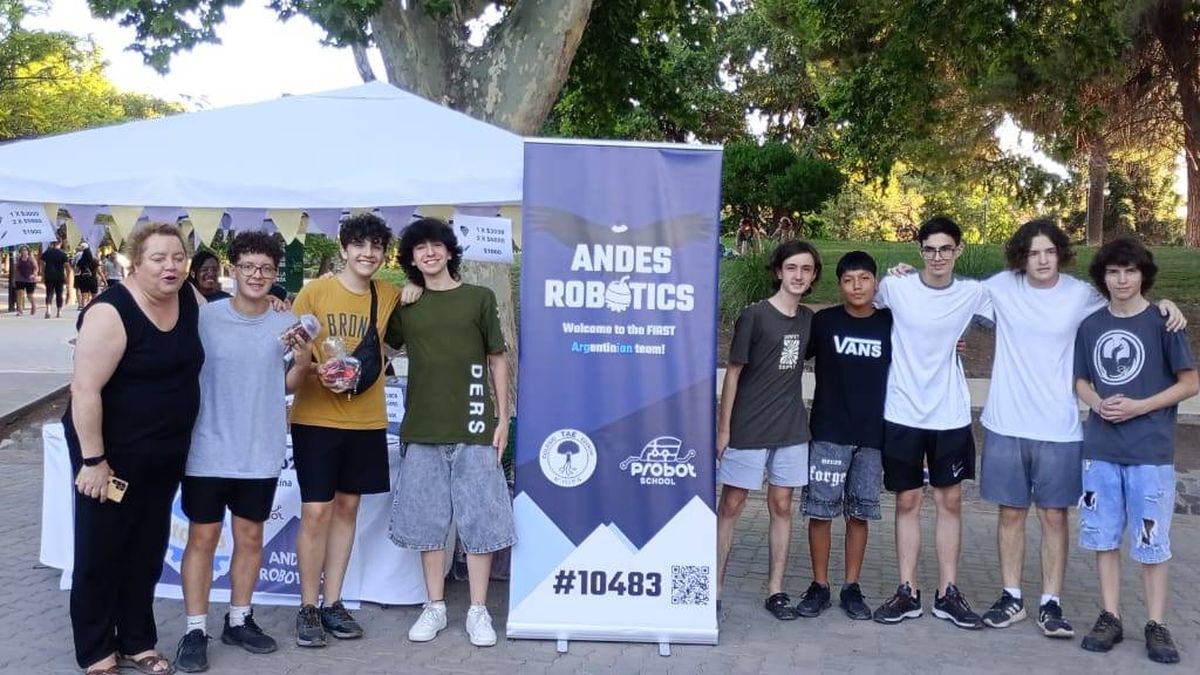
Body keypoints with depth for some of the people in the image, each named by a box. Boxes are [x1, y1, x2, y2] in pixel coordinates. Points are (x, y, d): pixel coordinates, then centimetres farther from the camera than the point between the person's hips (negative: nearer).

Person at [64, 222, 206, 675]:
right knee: (100, 552, 6)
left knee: (147, 551, 15)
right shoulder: (111, 313, -21)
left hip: (165, 453, 7)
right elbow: (85, 389, -23)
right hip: (113, 452, -7)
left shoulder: (191, 300, 0)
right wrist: (93, 459, -23)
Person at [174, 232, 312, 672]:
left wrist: (302, 364, -10)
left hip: (260, 453, 3)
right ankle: (195, 630, 12)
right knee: (203, 537, 3)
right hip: (208, 450, -2)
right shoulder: (205, 317, -7)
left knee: (250, 536, 12)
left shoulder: (286, 324, 0)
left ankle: (239, 619, 27)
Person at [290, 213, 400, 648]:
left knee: (347, 507, 11)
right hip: (316, 418, -4)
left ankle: (333, 603, 21)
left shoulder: (389, 297, 4)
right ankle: (308, 608, 10)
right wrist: (319, 376, -20)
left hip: (366, 420, 4)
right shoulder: (315, 291, -6)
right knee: (316, 512, -4)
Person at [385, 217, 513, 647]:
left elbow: (497, 360, 5)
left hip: (474, 428, -2)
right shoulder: (404, 306, 8)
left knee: (479, 518, 1)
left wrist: (502, 418, 1)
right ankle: (435, 607, 19)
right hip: (422, 429, 2)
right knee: (428, 519, 7)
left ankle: (478, 611, 10)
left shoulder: (479, 298, 4)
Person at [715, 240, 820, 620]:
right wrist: (724, 428, -9)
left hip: (791, 429, 5)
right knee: (730, 506, 2)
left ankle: (775, 590, 16)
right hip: (748, 428, -4)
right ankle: (715, 586, 9)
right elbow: (733, 372, -7)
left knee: (781, 506, 8)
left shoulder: (808, 319, 6)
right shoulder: (754, 316, -8)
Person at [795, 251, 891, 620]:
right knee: (820, 509, 1)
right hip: (828, 433, -1)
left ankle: (851, 587, 19)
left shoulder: (890, 324, 3)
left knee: (859, 512, 8)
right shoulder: (823, 321, -1)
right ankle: (819, 585, 14)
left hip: (872, 435, 1)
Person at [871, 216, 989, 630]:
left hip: (951, 415, 1)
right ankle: (908, 592, 15)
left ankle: (948, 593, 17)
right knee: (907, 501, 6)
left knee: (950, 501, 8)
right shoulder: (895, 288, -6)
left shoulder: (972, 293, -2)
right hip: (903, 414, -1)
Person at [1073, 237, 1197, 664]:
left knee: (1151, 541, 3)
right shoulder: (1090, 326, 7)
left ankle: (1157, 625, 13)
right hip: (1100, 449, 4)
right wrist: (1098, 403, -7)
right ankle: (1110, 617, 19)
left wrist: (1139, 407, -14)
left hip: (1150, 451, -4)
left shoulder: (1163, 322, -5)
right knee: (1104, 536, 8)